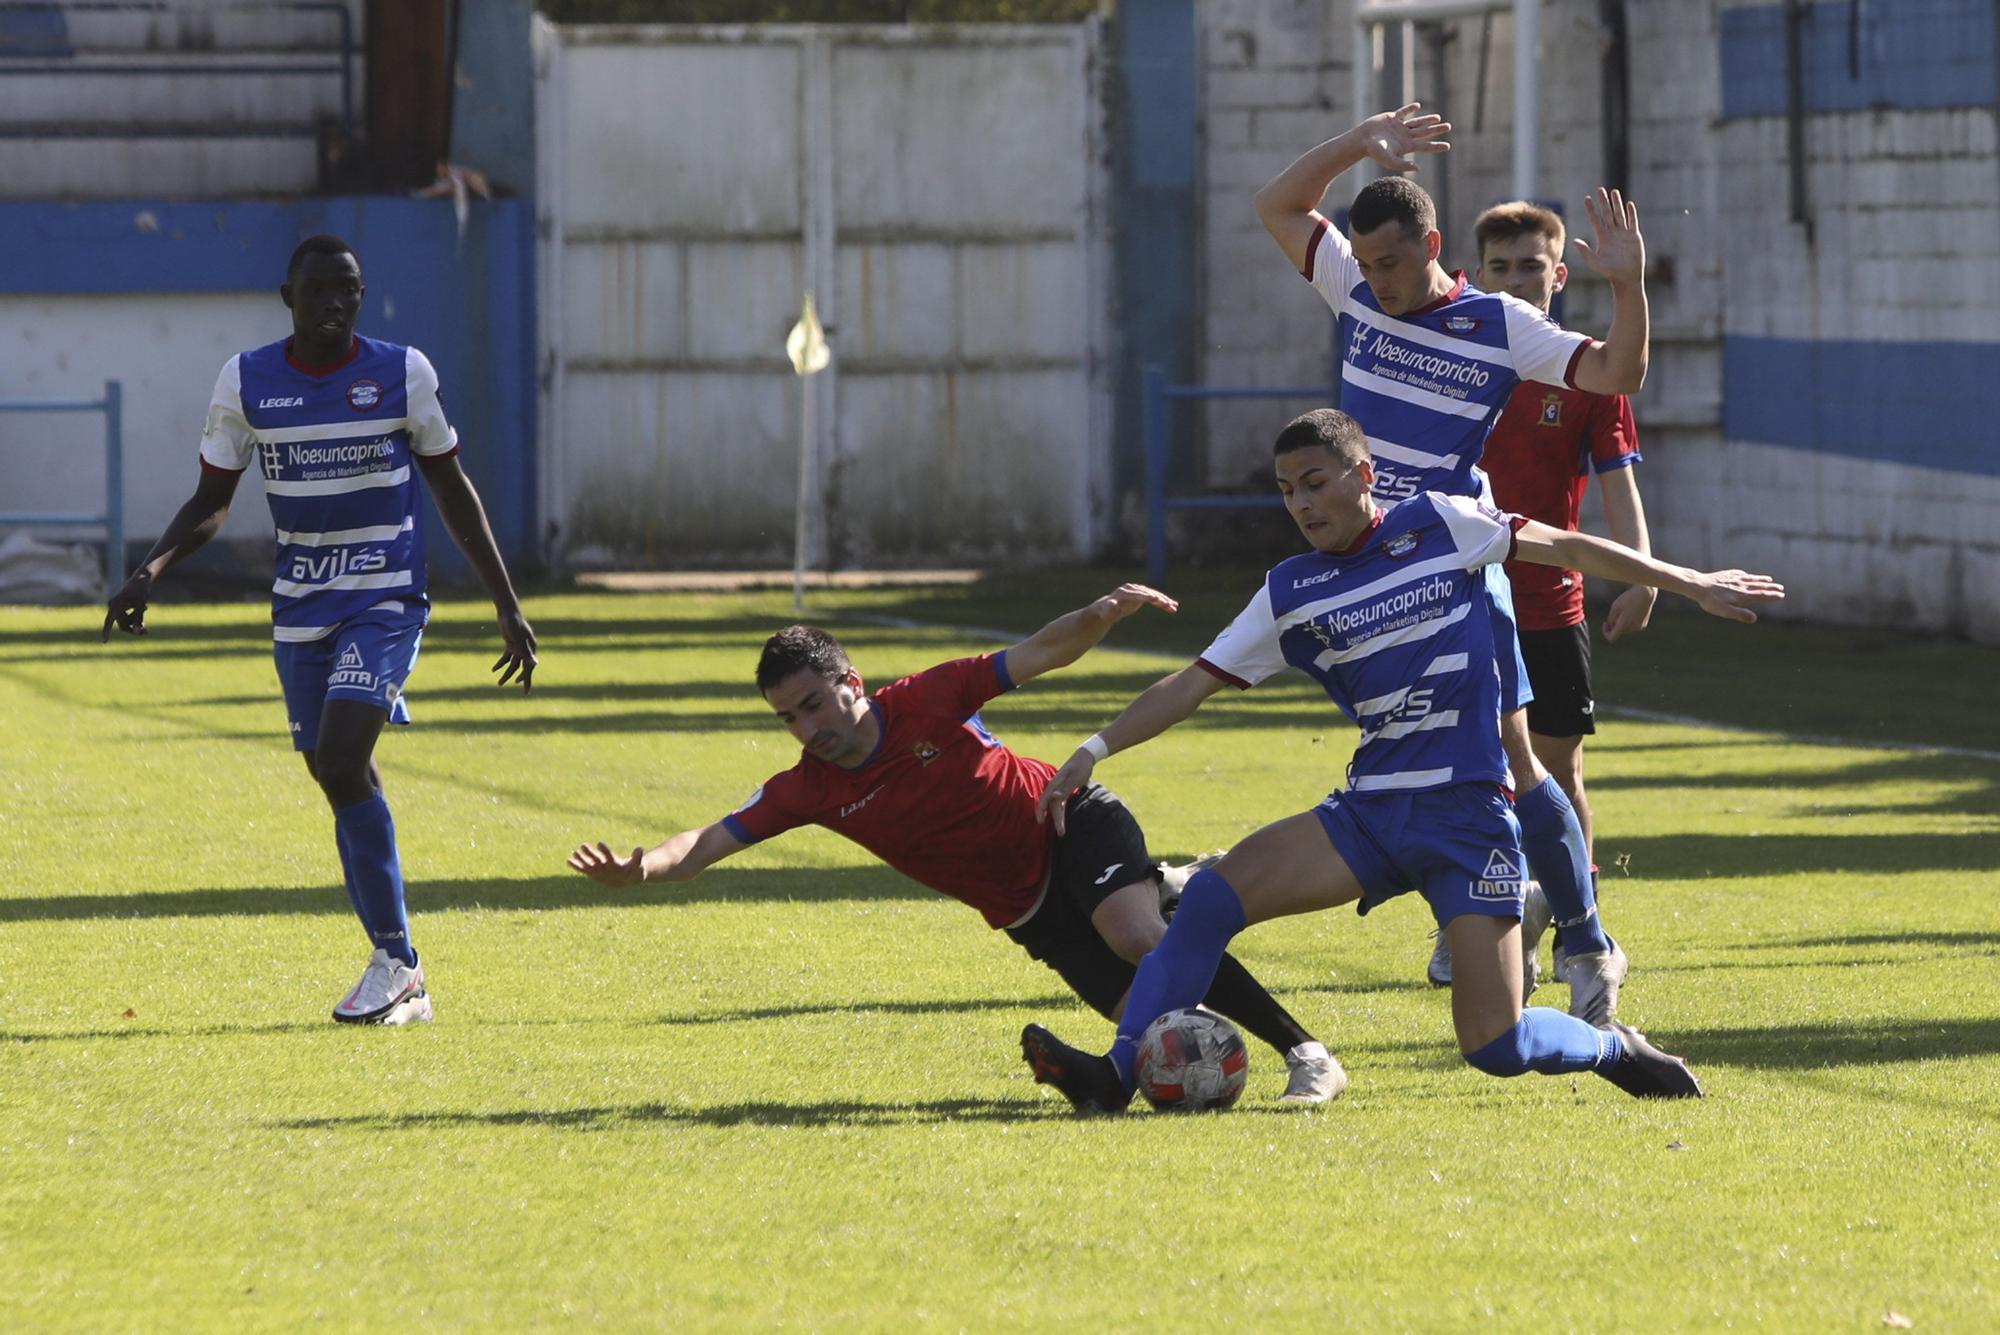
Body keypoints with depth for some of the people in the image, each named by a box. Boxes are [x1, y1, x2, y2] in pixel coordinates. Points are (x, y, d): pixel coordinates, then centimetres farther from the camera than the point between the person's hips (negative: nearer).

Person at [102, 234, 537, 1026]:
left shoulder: (402, 373, -4)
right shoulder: (246, 382, 0)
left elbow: (452, 489, 5)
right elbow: (211, 502, 7)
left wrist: (507, 605, 4)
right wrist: (151, 571, -12)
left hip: (386, 600, -4)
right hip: (300, 605, 4)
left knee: (341, 764, -21)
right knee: (344, 783, 4)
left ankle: (395, 961, -12)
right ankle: (401, 980, 13)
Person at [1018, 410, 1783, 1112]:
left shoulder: (1439, 527, 1)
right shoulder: (1290, 594, 7)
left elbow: (1564, 548, 11)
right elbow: (1193, 684, 6)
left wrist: (1691, 585, 16)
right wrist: (1095, 751, -6)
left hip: (1468, 814, -3)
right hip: (1371, 813, 3)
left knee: (1496, 1047, -12)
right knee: (1213, 896, -21)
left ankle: (1611, 1049, 20)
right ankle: (1117, 1073, -21)